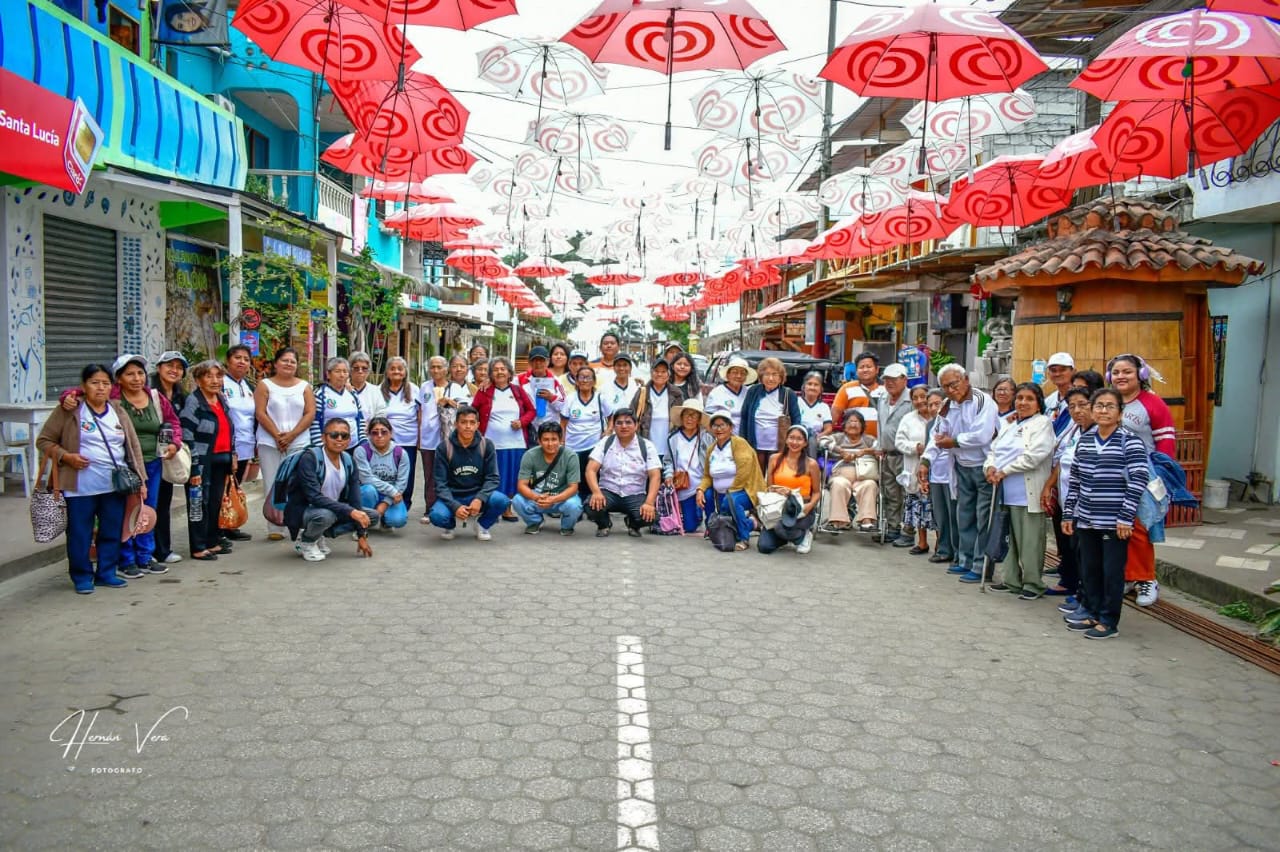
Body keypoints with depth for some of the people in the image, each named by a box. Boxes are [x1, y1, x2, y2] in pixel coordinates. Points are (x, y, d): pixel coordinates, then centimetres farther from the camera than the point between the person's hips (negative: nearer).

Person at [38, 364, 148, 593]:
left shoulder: (119, 412, 10)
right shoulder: (68, 411, -2)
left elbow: (133, 447, 12)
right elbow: (44, 441, 1)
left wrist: (140, 479, 7)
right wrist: (66, 456, -15)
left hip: (115, 486, 4)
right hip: (80, 487, -4)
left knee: (112, 532, 10)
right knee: (80, 534, 3)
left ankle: (107, 572, 23)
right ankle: (82, 576, 17)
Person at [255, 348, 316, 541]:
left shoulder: (304, 387, 11)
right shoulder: (264, 385, 7)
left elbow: (310, 413, 2)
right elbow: (261, 413, -2)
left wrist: (291, 435, -9)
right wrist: (277, 436, -11)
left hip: (299, 443, 1)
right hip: (270, 443, -1)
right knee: (273, 486, -1)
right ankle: (274, 529, 4)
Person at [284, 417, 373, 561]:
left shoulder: (348, 462, -3)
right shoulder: (310, 458, -20)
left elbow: (355, 500, -4)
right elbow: (314, 496, -30)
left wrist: (362, 535, -8)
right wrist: (349, 511, -37)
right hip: (301, 511, -6)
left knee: (370, 516, -7)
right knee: (325, 514, -38)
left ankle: (318, 536, 5)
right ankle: (305, 541, -4)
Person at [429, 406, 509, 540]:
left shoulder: (486, 445, -6)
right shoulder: (444, 447, -9)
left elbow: (493, 478, -5)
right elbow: (440, 483, -10)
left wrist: (480, 499, -24)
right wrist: (455, 506, -25)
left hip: (478, 495, 1)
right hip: (452, 498, -1)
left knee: (501, 500, -30)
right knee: (437, 516, -33)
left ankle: (482, 525, 5)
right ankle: (449, 525, 7)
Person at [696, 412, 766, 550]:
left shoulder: (739, 443, -12)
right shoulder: (711, 449, 8)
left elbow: (744, 472, -22)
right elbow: (707, 476, 10)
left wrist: (730, 492, -19)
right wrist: (700, 489, -11)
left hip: (745, 491, -9)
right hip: (721, 495, 9)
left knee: (731, 500, -35)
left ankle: (743, 538, -17)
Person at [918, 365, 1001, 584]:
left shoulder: (982, 401, -16)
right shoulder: (947, 406, 8)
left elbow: (981, 436, -26)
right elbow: (938, 435, 9)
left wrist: (953, 442, -13)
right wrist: (926, 460, -4)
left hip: (984, 467, -8)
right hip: (962, 467, 8)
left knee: (983, 518, -5)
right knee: (964, 515, 15)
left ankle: (981, 566, 1)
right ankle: (967, 560, 26)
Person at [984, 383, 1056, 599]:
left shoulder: (1043, 423, -4)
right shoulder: (1008, 424, 20)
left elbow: (1033, 456, -16)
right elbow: (993, 450, 18)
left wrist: (1003, 472, -13)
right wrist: (990, 467, -4)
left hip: (1027, 495, -7)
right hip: (1005, 494, 7)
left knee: (1030, 541, -3)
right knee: (1010, 538, 14)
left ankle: (1033, 584, 7)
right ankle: (1011, 580, 23)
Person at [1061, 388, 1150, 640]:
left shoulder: (1130, 442, -9)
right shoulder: (1084, 440, 8)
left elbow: (1138, 481, -13)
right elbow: (1074, 480, 13)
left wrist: (1126, 517, -17)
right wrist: (1068, 514, 11)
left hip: (1114, 523, -5)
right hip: (1086, 520, 5)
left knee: (1112, 571, 4)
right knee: (1089, 569, 13)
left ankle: (1109, 620, 15)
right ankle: (1093, 612, 28)